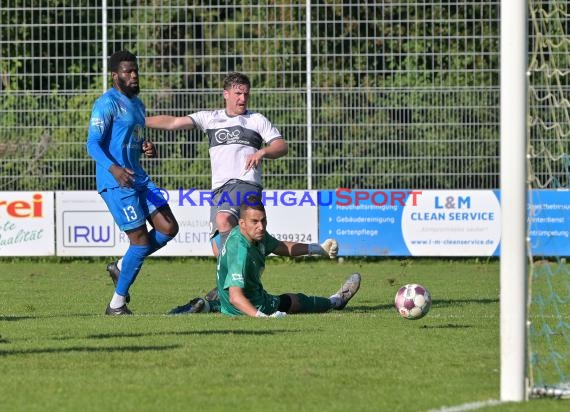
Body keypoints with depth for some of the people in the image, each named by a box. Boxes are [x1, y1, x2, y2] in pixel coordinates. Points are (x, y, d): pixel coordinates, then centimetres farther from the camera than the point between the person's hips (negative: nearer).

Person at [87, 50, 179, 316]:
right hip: (116, 183, -9)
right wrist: (114, 169, -34)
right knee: (140, 241, -9)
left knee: (169, 229, 2)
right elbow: (93, 144, -17)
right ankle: (117, 304, 3)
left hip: (139, 179, 9)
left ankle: (122, 268, 19)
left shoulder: (137, 104, 18)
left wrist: (146, 148, 5)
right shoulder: (107, 103, -10)